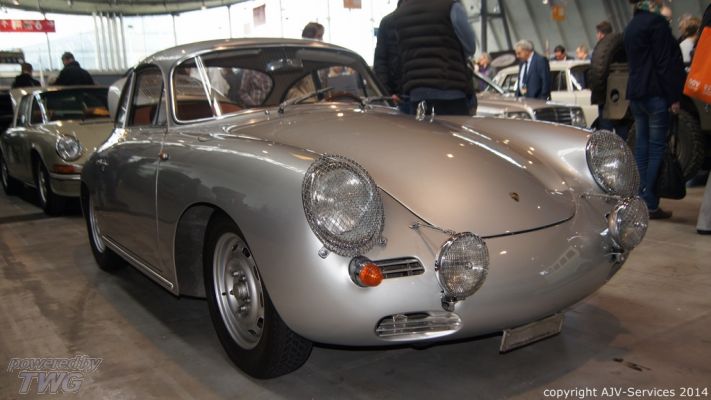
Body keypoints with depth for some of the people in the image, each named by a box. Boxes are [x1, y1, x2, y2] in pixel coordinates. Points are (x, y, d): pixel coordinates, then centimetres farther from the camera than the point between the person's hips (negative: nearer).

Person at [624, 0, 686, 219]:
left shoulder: (631, 26, 16)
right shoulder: (657, 22, -11)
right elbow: (666, 63, -15)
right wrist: (674, 97, -13)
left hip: (635, 93, 8)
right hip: (656, 94, -8)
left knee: (642, 146, 11)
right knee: (657, 148, -5)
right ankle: (650, 205, -4)